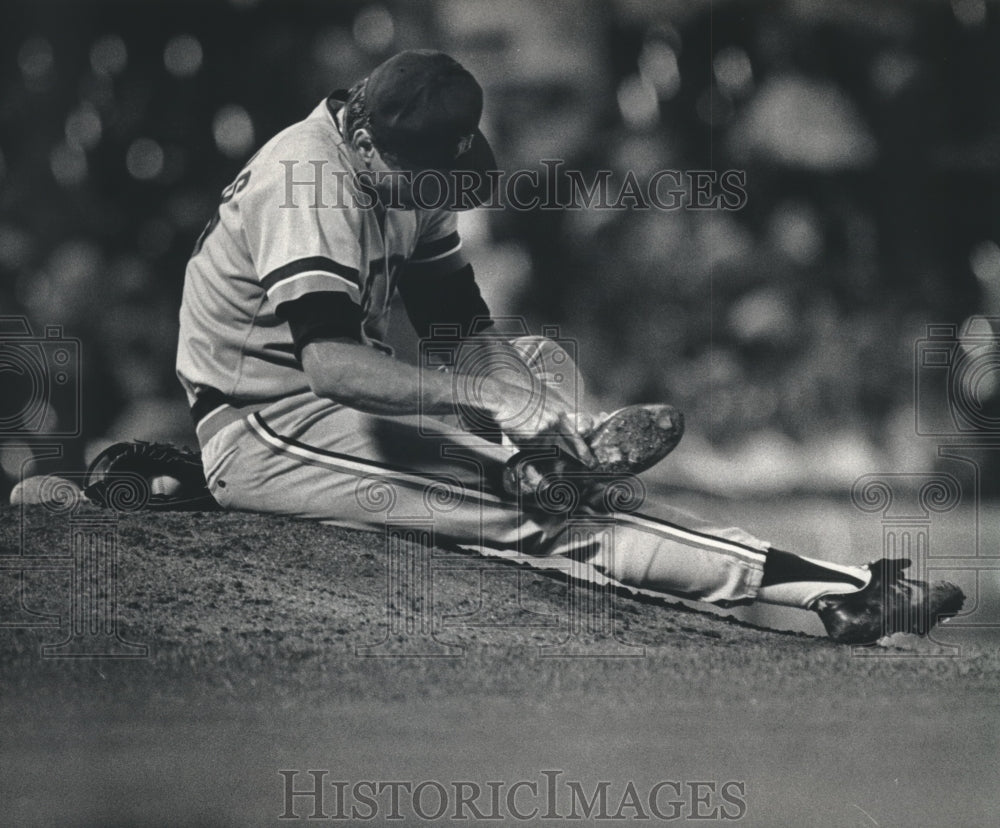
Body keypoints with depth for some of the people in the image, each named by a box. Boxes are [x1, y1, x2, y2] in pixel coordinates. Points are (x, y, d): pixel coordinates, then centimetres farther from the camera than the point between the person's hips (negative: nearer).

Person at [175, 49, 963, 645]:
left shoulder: (407, 173, 5)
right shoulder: (308, 181, -23)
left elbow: (462, 327, 6)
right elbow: (331, 364, -36)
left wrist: (537, 412, -12)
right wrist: (486, 394, -40)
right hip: (261, 432, -10)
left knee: (542, 358, 12)